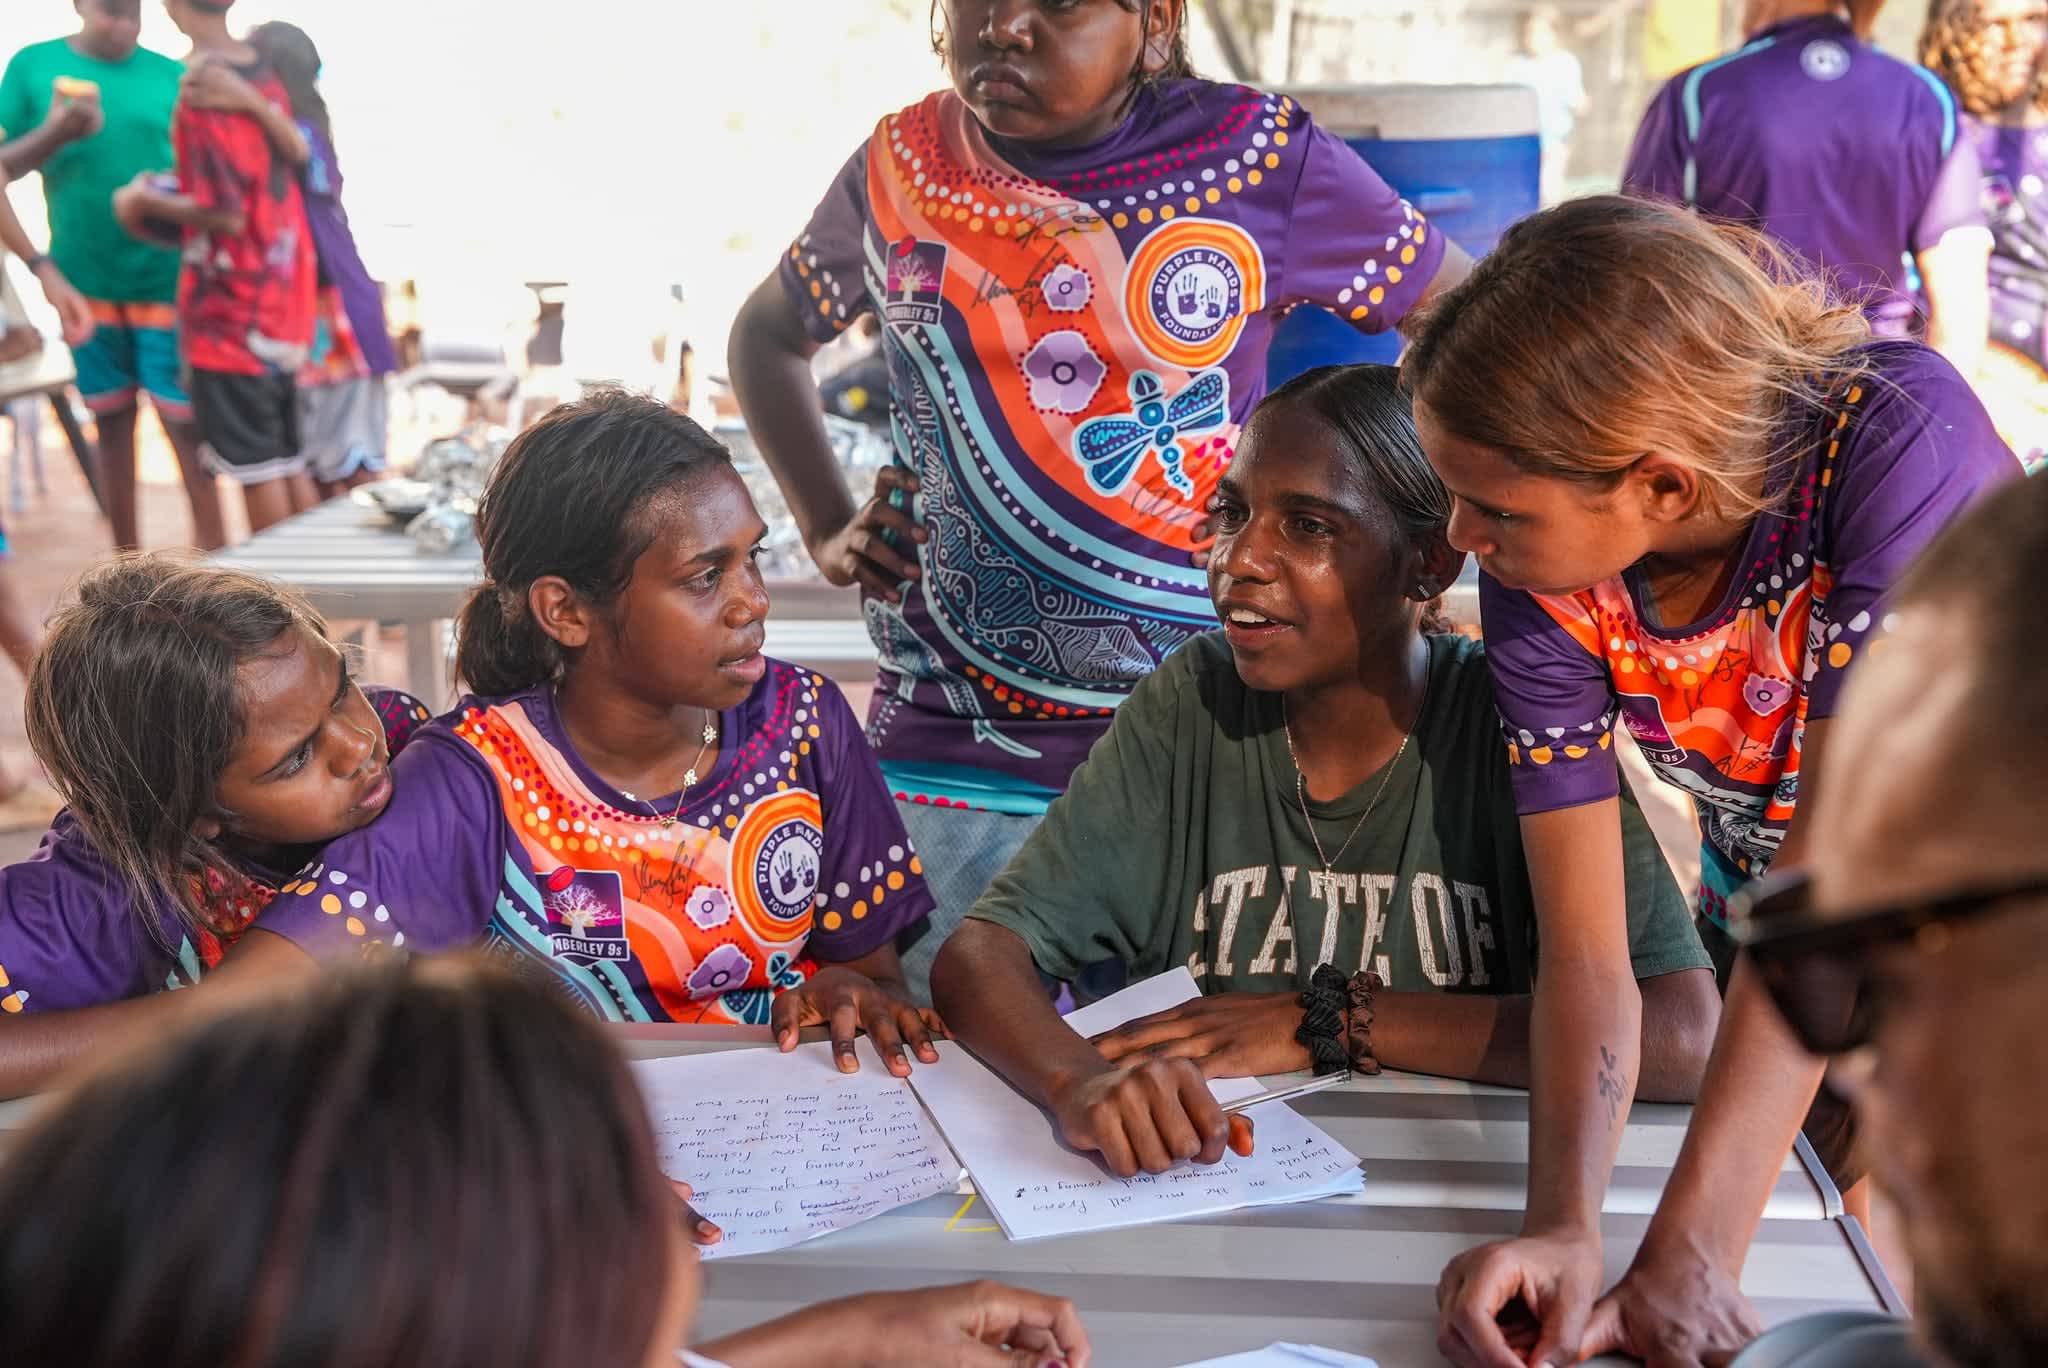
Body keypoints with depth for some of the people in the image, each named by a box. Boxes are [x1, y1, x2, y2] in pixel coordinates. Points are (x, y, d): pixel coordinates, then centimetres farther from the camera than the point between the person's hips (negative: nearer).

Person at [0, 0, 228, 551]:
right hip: (84, 282, 1)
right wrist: (53, 135, -18)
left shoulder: (171, 75, 1)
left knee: (186, 425, -4)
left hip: (165, 281, -1)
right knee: (112, 425, 12)